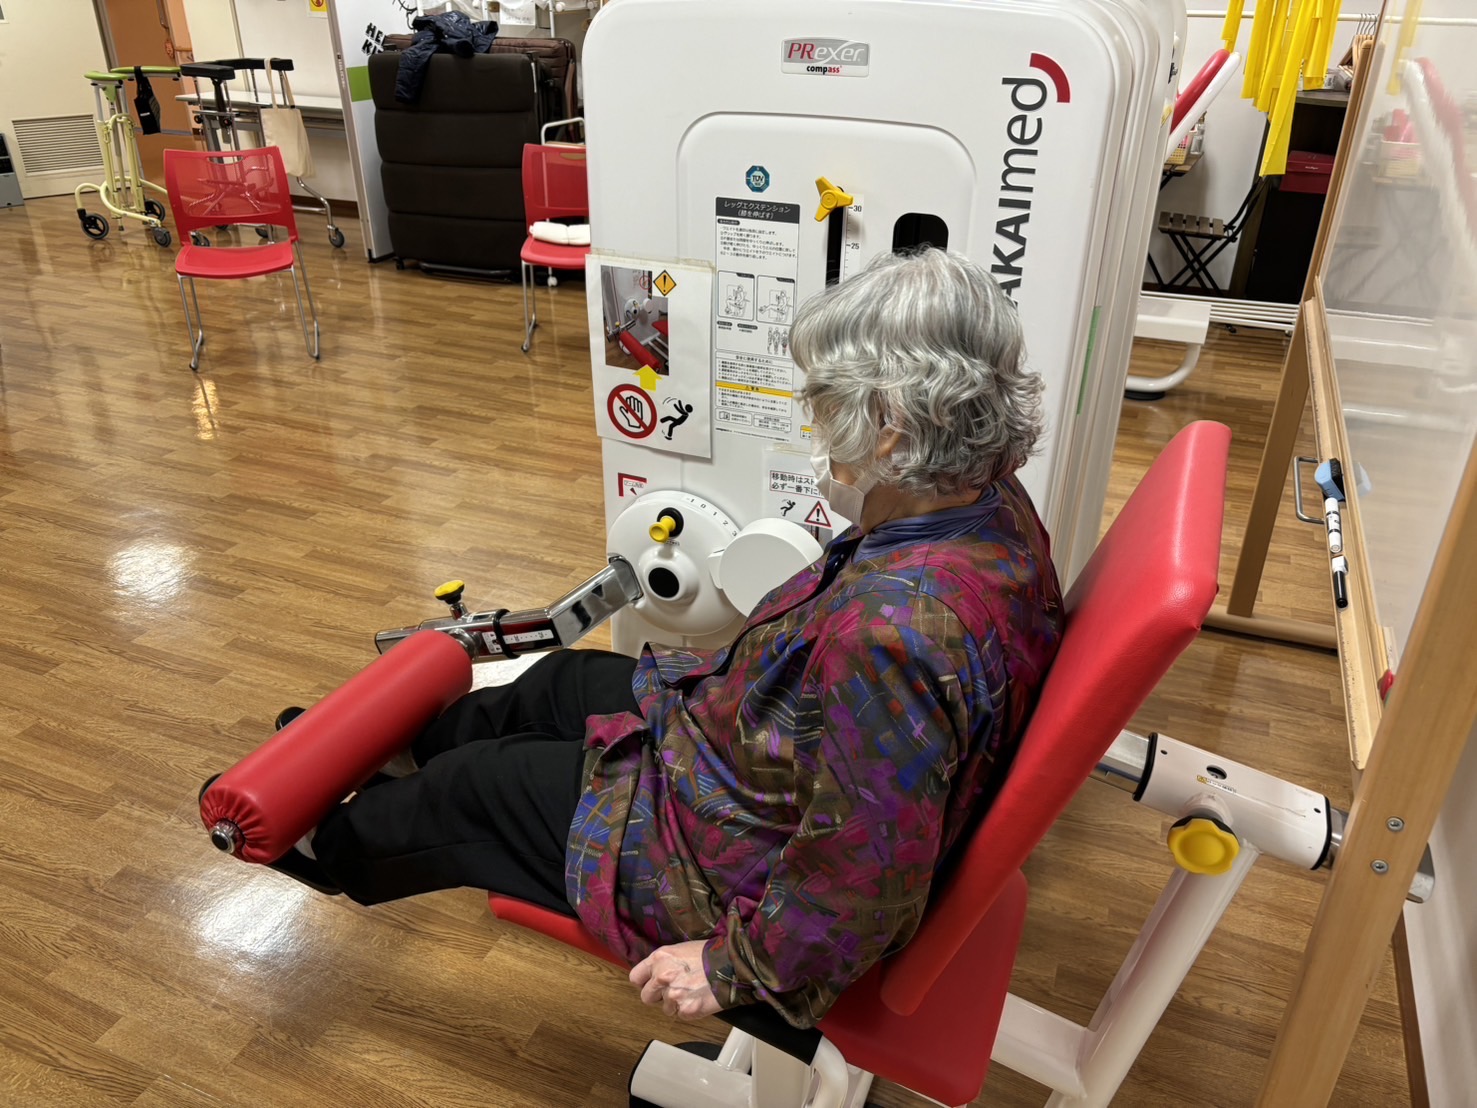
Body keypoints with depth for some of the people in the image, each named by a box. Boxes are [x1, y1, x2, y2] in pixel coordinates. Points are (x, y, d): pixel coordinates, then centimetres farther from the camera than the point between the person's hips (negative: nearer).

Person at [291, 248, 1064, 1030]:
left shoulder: (895, 633, -42)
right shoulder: (988, 502, -12)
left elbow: (860, 889, -34)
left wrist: (733, 969, -17)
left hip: (750, 868, -8)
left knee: (472, 789, 11)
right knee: (560, 681, 24)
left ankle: (325, 849, 46)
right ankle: (397, 752, 54)